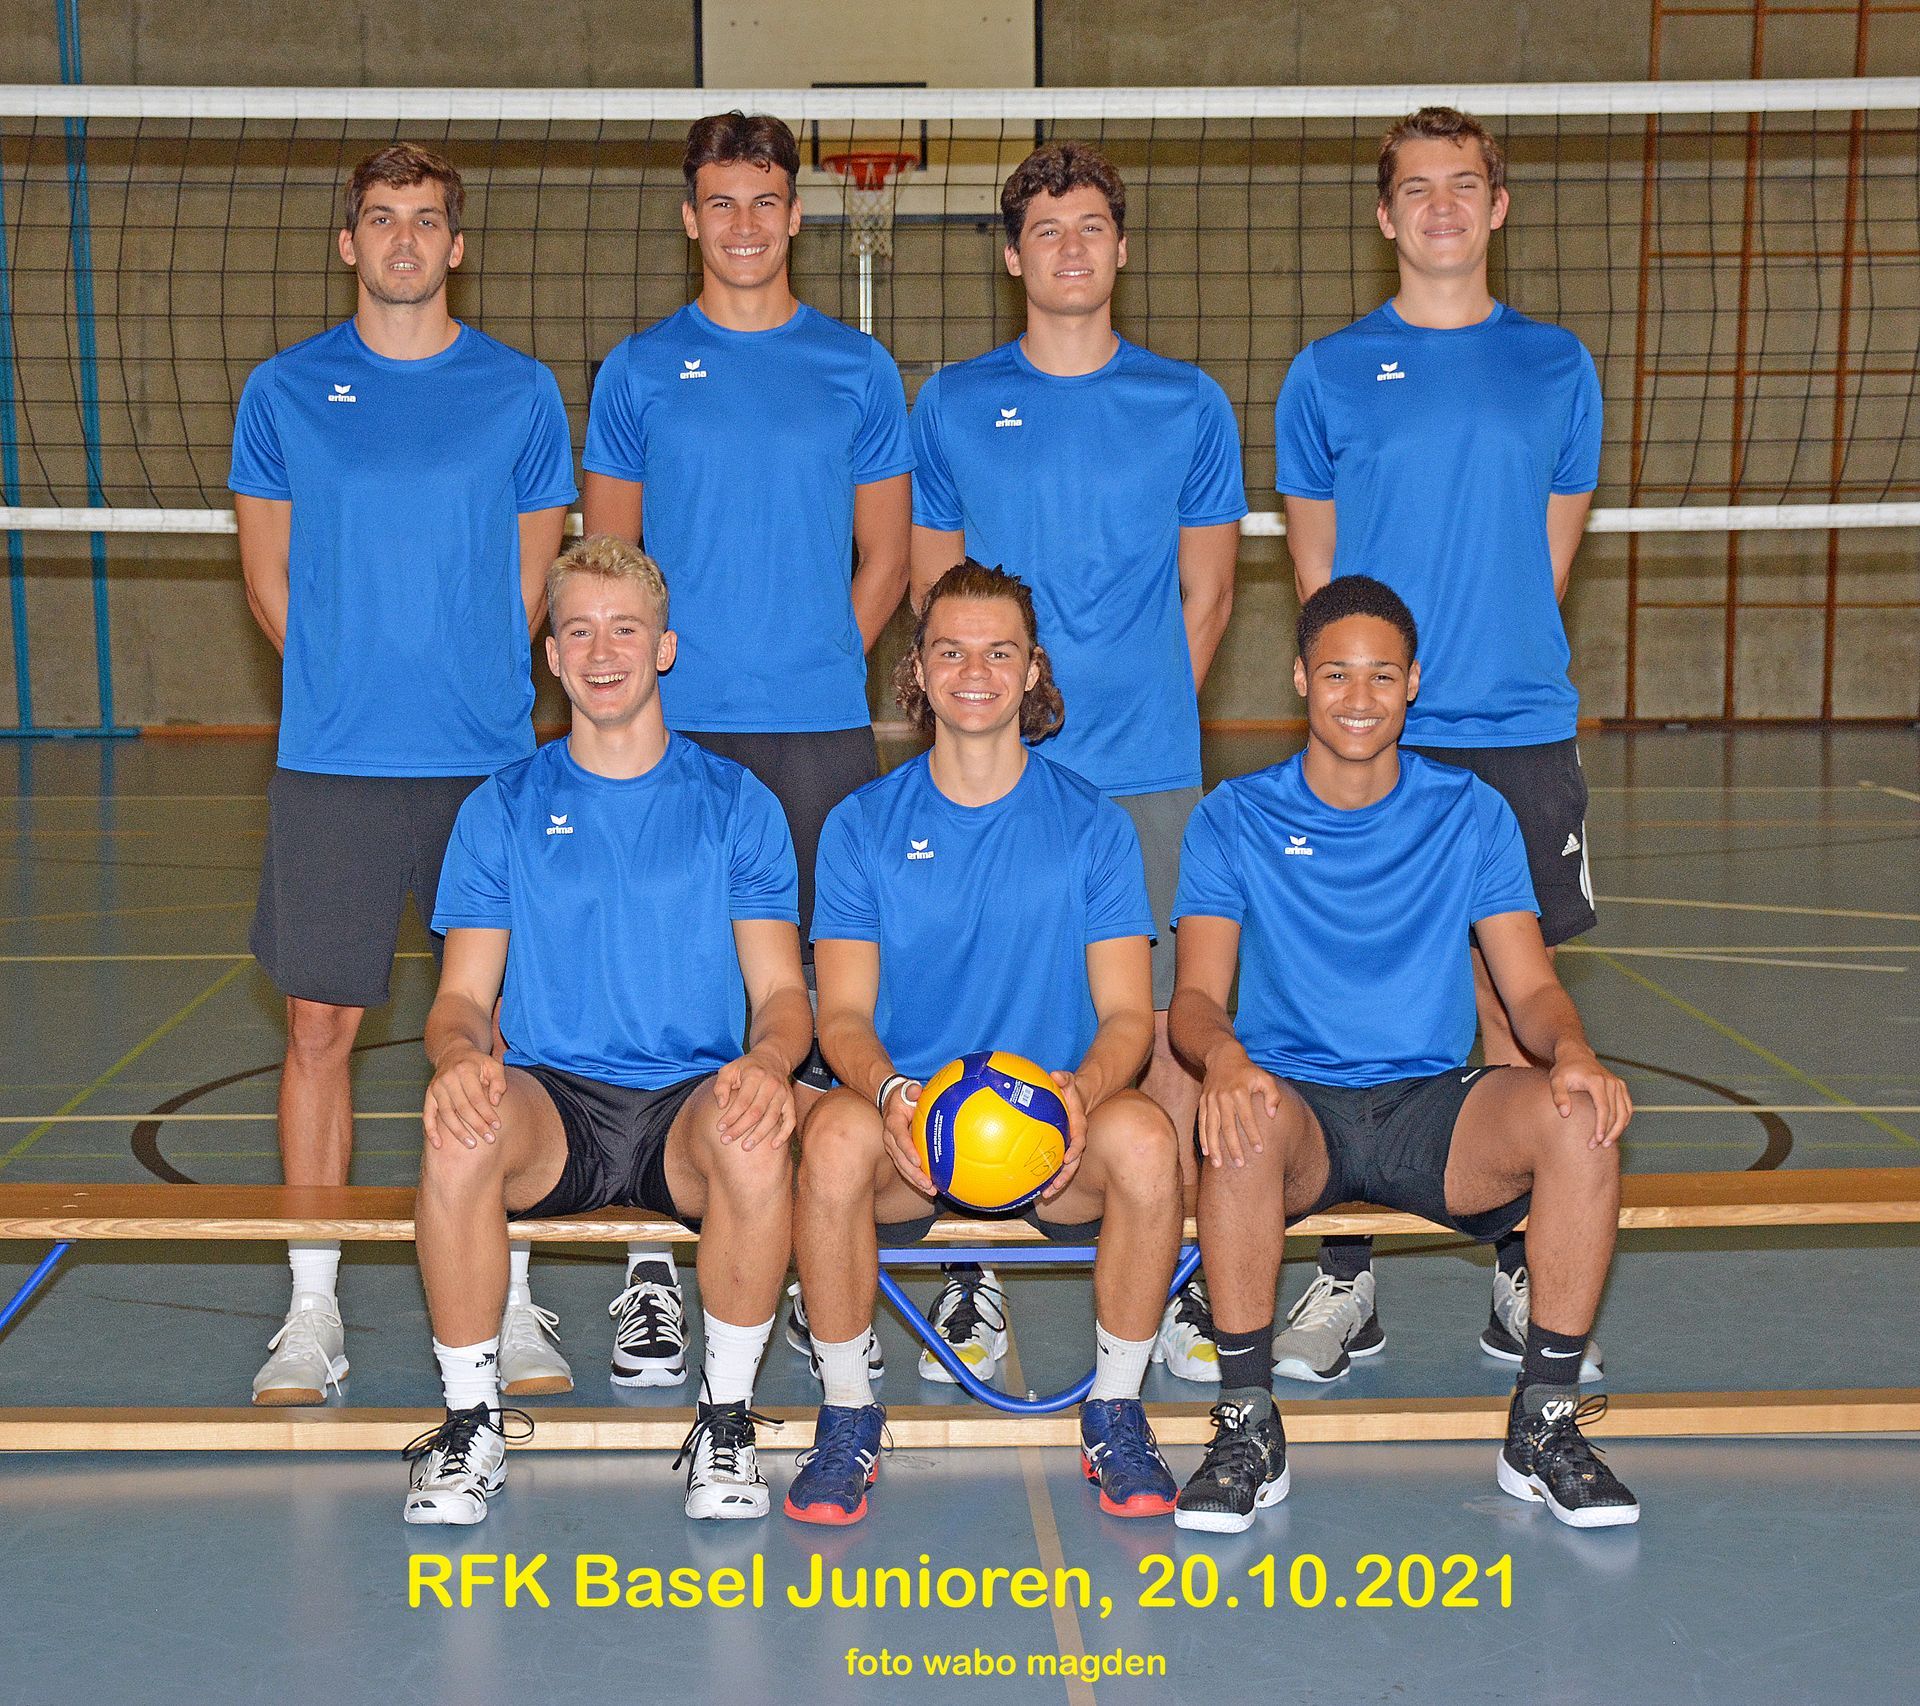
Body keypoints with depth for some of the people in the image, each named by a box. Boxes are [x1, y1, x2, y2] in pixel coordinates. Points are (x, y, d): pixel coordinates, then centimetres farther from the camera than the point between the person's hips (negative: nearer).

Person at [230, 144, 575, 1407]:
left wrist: (468, 687, 5)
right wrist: (351, 686, 6)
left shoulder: (520, 392, 6)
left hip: (487, 757, 0)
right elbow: (270, 573, 11)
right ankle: (314, 1311, 12)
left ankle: (508, 1301, 13)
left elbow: (533, 576, 10)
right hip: (331, 764, 0)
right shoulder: (286, 392, 7)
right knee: (321, 1024, 2)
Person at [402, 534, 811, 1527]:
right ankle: (471, 1423, -14)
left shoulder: (736, 804, 10)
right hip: (551, 1100, 1)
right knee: (460, 1138, -34)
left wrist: (768, 1058, -21)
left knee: (755, 1144, -36)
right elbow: (464, 994, 7)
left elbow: (780, 989, 4)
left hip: (692, 1101, 0)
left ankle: (727, 1419, -14)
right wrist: (458, 1054, -18)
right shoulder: (504, 809, 12)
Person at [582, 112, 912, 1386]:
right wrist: (650, 669, -1)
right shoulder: (640, 370, 9)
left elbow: (885, 556, 11)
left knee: (819, 988, 3)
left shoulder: (857, 370, 9)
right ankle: (654, 1267, 5)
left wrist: (816, 668, 1)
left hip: (819, 729, 0)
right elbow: (608, 558, 10)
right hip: (671, 730, 0)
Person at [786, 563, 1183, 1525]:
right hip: (908, 1120, 0)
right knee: (835, 1135, -34)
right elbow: (843, 1013, 3)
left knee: (1144, 1142, -33)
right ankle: (847, 1414, -13)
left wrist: (1083, 1087, -21)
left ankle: (1115, 1411, -9)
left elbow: (1128, 1015, 3)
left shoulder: (1092, 825, 8)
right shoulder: (863, 824, 9)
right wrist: (888, 1090, -21)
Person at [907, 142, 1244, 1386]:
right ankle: (968, 1274, 13)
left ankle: (1176, 1284, 10)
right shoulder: (954, 405, 9)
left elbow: (1206, 592, 10)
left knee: (1162, 1017, 0)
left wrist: (1145, 712, 3)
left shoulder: (1188, 405, 7)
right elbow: (933, 583, 13)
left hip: (1148, 769, 0)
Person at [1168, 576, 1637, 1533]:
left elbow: (1531, 988, 5)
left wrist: (1572, 1051, -20)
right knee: (1246, 1118, -37)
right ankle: (1247, 1429, -23)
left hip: (1436, 1108, 2)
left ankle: (1544, 1425, -15)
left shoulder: (1471, 814, 10)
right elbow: (1196, 996, -4)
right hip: (1295, 1105, -1)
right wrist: (1220, 1054, -29)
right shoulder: (1234, 819, 6)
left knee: (1580, 1118, -29)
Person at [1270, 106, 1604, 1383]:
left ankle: (1525, 1280, 15)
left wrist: (1495, 657, 7)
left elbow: (1551, 555, 14)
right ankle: (1347, 1281, 10)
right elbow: (1316, 568, 10)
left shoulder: (1556, 367, 10)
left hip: (1520, 732, 1)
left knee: (1517, 993, 4)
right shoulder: (1329, 374, 5)